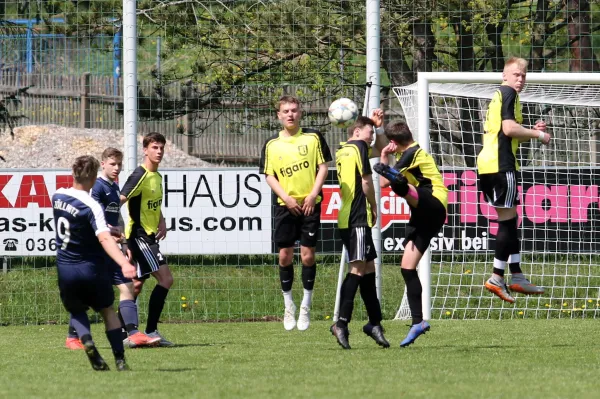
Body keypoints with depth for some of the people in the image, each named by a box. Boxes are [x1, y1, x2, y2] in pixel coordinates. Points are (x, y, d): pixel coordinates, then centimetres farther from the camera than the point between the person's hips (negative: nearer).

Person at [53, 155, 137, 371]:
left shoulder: (58, 196, -1)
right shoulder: (91, 207, -20)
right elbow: (104, 239, -34)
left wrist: (104, 230, 28)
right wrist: (124, 264, -46)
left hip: (65, 270, 4)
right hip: (91, 269, -4)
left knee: (77, 312, 22)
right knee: (107, 311, 17)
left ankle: (86, 340, -9)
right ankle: (120, 359, 7)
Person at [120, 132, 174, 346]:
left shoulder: (157, 176, 14)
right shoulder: (140, 175, -15)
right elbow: (120, 200, -22)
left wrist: (162, 223, 10)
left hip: (149, 237, 10)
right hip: (139, 235, -10)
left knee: (137, 284, 13)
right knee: (165, 278, -15)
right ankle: (151, 331, -13)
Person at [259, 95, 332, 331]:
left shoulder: (313, 138, 2)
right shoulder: (272, 145, 5)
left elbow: (323, 166, 1)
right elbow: (269, 176, 4)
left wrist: (313, 194, -9)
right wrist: (286, 198, -10)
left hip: (310, 204, -1)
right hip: (285, 205, 1)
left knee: (308, 255, -3)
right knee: (285, 255, 1)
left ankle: (306, 307, 8)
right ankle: (289, 306, 14)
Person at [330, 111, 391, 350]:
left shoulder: (343, 151, 22)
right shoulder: (359, 146, -4)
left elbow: (380, 150, 38)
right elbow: (366, 180, -9)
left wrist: (378, 126, 25)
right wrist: (374, 206, 4)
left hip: (347, 219, 10)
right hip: (357, 218, -10)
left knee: (368, 269, 13)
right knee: (359, 268, -16)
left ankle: (375, 322, 16)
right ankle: (342, 323, -24)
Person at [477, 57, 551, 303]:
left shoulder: (499, 97, 23)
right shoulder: (508, 94, -7)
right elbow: (509, 128, -20)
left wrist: (531, 131, 16)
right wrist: (537, 134, -8)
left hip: (489, 163, 10)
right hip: (501, 165, -10)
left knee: (509, 220, 13)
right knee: (507, 220, -7)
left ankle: (516, 277, 14)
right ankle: (497, 278, -8)